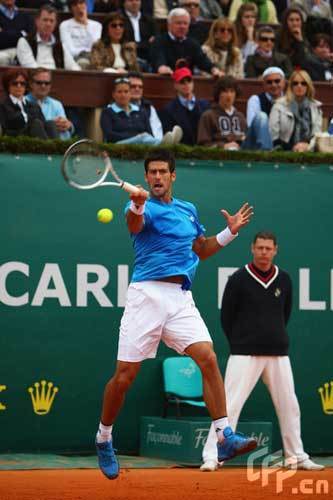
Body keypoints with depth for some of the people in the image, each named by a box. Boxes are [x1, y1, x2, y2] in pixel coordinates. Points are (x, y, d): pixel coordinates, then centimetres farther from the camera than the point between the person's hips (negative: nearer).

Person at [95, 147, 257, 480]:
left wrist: (230, 232, 16)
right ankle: (103, 439, 18)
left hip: (181, 299, 4)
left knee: (208, 358, -16)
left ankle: (224, 438, -17)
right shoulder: (144, 207, -1)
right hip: (147, 294, -4)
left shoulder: (188, 210, 18)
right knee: (124, 375, -2)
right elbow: (134, 225, -27)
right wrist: (137, 205, -49)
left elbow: (201, 250, 31)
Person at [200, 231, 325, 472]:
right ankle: (211, 457, -11)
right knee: (230, 405, -11)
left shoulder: (284, 280, 8)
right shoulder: (239, 279, -4)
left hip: (278, 355, 4)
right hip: (245, 354, -4)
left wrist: (277, 339, 15)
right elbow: (226, 317, 2)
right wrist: (240, 344, 6)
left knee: (289, 405, 8)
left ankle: (297, 457, 19)